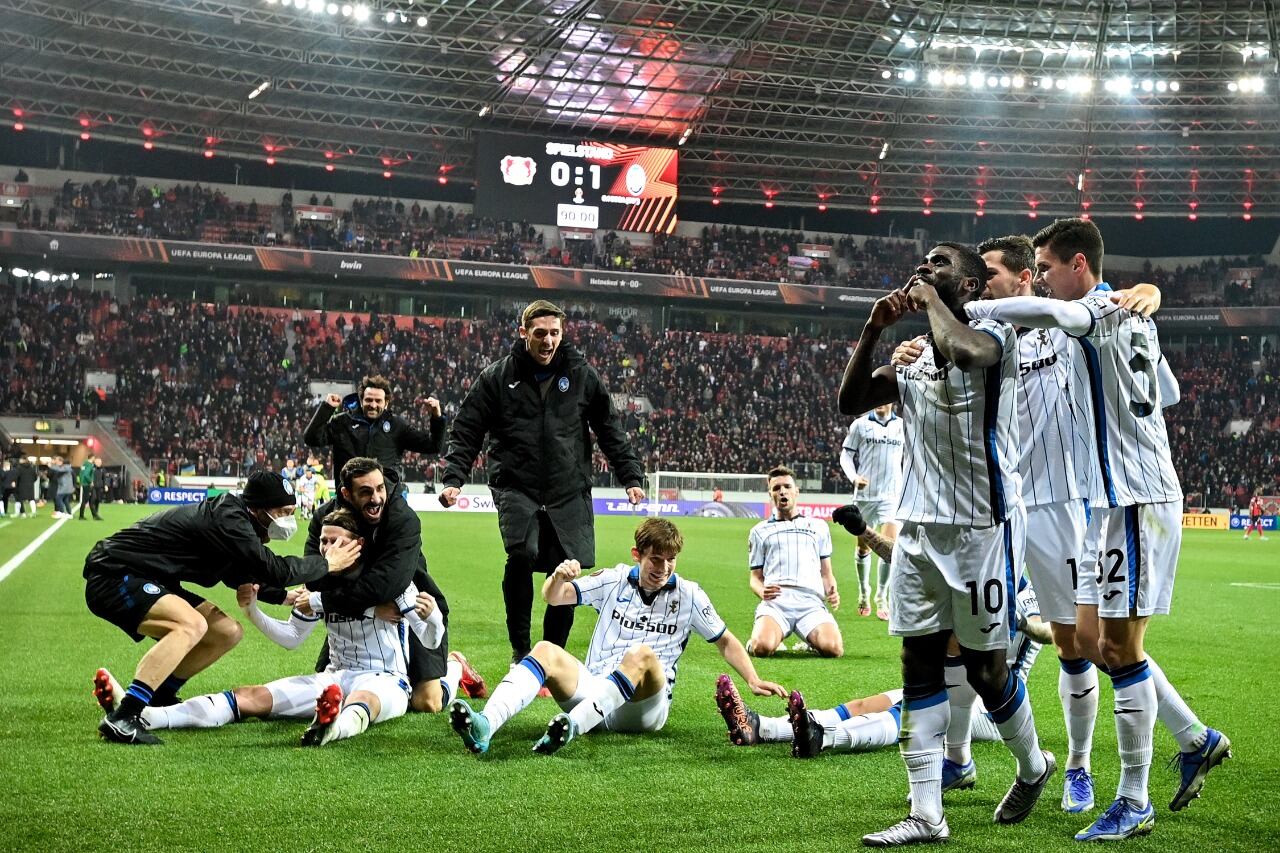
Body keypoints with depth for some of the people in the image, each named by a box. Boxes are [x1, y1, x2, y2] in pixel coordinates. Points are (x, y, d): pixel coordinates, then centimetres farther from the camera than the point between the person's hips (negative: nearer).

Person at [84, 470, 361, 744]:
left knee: (227, 633, 9)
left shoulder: (231, 516, 9)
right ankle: (121, 719, -34)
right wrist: (327, 563, -12)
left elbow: (239, 576, 25)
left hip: (144, 583, 11)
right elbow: (274, 570, -26)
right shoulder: (227, 520, -23)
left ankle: (159, 699, 19)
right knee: (191, 625, -33)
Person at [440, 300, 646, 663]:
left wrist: (631, 477, 7)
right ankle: (520, 648, -9)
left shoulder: (583, 375, 5)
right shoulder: (497, 377, 1)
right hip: (516, 488, -2)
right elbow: (466, 431, 5)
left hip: (569, 493, 2)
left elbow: (611, 430, 12)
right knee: (521, 553, -26)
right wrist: (454, 479, -6)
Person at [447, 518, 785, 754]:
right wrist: (558, 577, -19)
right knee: (546, 650, -26)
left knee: (642, 654, -36)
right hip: (593, 686, 2)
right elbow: (553, 598, 4)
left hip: (645, 706, -2)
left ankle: (572, 726, -58)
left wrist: (753, 680, 1)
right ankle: (486, 725, -51)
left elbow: (725, 641, 15)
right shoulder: (614, 581, 10)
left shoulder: (688, 595, 8)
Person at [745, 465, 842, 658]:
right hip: (775, 601, -1)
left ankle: (812, 641, 8)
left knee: (833, 648, -28)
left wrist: (832, 593, 0)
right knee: (762, 648, -32)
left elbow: (826, 573, 24)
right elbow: (756, 577, 21)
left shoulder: (818, 526, 25)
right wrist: (761, 591, -5)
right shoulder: (759, 531, 23)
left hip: (811, 602, 1)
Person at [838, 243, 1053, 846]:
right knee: (920, 665, 3)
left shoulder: (995, 335, -9)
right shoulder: (914, 354, 12)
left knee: (985, 669, 3)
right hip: (919, 528, 7)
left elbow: (964, 351, -32)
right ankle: (926, 816, 7)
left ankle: (1033, 766, 32)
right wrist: (873, 330, 1)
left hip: (983, 528, -6)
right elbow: (851, 402, 10)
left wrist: (930, 298, -15)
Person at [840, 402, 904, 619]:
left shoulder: (902, 426, 6)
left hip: (892, 495, 0)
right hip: (865, 495, 0)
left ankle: (882, 598, -4)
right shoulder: (860, 425, 1)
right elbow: (846, 455, 3)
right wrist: (854, 477, -14)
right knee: (863, 546, 10)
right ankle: (864, 595, 28)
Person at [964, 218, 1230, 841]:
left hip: (1138, 501, -10)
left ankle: (1133, 805, 5)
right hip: (1120, 501, 10)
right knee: (1092, 637, 13)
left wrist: (960, 310, -28)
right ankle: (1197, 740, 24)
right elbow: (1169, 392, 28)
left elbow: (1040, 312, -36)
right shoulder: (1129, 318, 16)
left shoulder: (1103, 310, -13)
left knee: (1121, 650, -4)